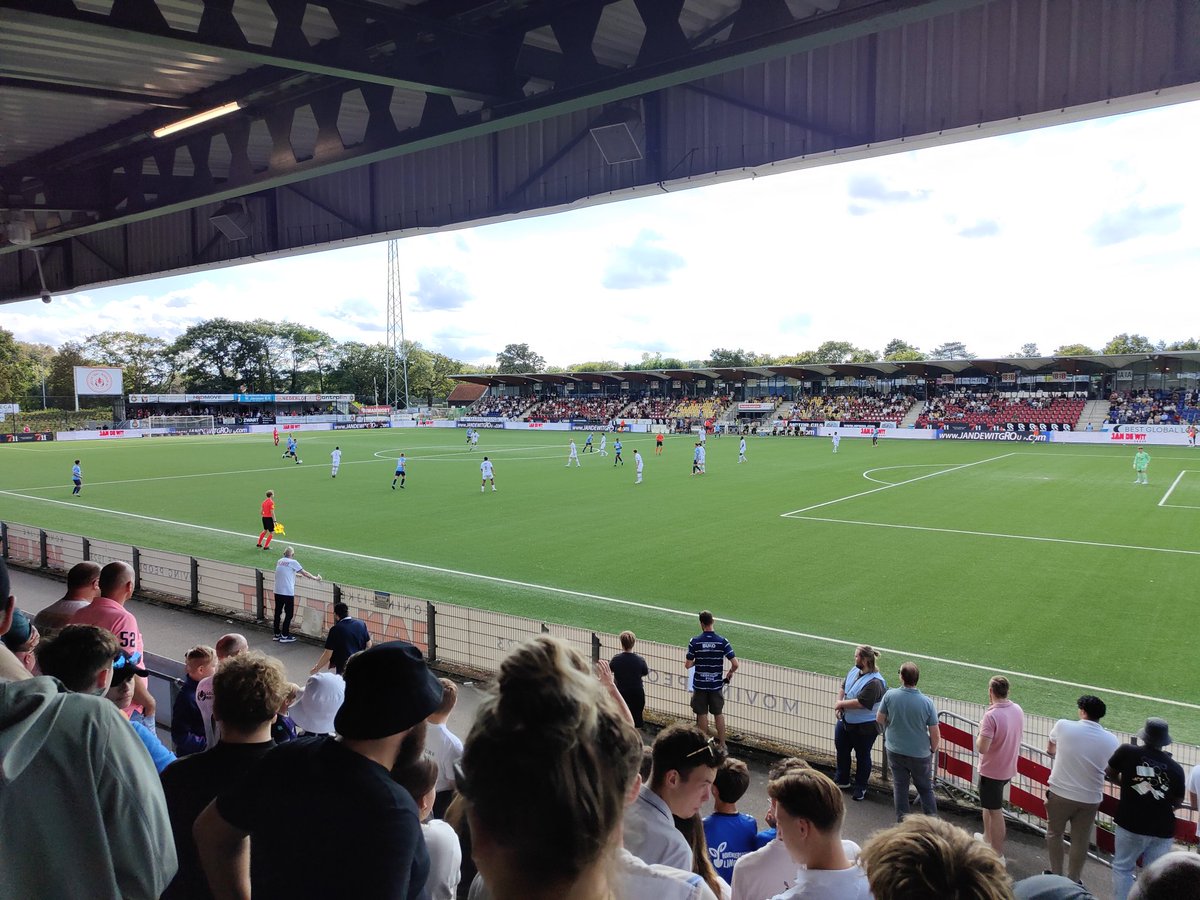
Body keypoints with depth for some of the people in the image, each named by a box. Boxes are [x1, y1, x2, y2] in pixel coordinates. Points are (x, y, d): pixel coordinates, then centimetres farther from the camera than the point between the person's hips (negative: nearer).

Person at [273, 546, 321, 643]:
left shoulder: (279, 561, 10)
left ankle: (277, 634, 24)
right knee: (289, 614, 3)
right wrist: (315, 578, 9)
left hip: (277, 592, 7)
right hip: (288, 592, -6)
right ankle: (284, 636, 4)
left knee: (278, 612, 15)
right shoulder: (293, 562, -8)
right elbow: (304, 573, -3)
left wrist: (296, 574, 40)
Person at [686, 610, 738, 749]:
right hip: (716, 685, 1)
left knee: (702, 715, 10)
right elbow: (735, 664, -12)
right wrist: (730, 673, 8)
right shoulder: (722, 641, -8)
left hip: (700, 685, -1)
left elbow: (687, 665, -8)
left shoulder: (694, 642, -11)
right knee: (719, 714, 14)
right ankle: (722, 745, 20)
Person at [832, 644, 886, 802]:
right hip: (845, 721, 8)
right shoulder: (854, 671, -1)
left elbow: (861, 703, -31)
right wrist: (839, 702, -5)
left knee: (862, 756, 10)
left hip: (864, 727, -8)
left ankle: (861, 787, 28)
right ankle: (842, 780, 41)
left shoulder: (874, 682, -27)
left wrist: (841, 704, -19)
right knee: (841, 749, 21)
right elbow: (843, 687, 12)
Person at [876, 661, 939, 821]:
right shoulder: (927, 702, -18)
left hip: (895, 750, 1)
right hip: (920, 753, -1)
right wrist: (933, 750, 8)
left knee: (900, 786, 15)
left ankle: (902, 820, 22)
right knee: (925, 788, 16)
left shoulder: (890, 695, -15)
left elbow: (880, 719, -1)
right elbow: (935, 734, -11)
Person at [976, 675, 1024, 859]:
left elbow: (982, 748, -29)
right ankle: (988, 837, 43)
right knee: (989, 804, 27)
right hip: (1009, 768, 8)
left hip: (992, 771, -8)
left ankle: (998, 855, 17)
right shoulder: (1018, 710, -3)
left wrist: (980, 733, -11)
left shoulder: (991, 715, -28)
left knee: (995, 812, 5)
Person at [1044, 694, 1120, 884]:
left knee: (1054, 833, 19)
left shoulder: (1063, 726, -10)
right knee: (1080, 840, 16)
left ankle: (1056, 875, 27)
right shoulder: (1111, 740, -5)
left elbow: (1050, 750, 7)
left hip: (1060, 792, -1)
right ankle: (1073, 880, 26)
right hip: (1090, 798, 1)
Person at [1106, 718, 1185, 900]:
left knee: (1122, 867, 14)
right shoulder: (1176, 768, -5)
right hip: (1163, 829, 2)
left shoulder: (1127, 751, -9)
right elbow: (1178, 802, 4)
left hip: (1131, 824, -2)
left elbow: (1110, 773, 7)